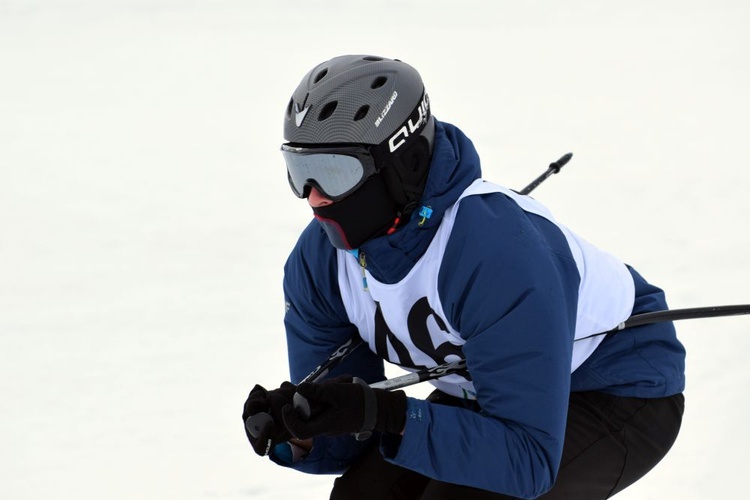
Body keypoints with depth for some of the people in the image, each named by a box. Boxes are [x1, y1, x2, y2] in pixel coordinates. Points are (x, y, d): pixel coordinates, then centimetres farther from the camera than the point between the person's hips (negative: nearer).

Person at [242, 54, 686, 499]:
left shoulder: (499, 254, -37)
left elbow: (526, 462, -36)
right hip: (494, 391, 7)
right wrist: (295, 434, -31)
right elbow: (345, 442, -7)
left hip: (624, 397, -7)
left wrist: (388, 416, -46)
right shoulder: (319, 261, -15)